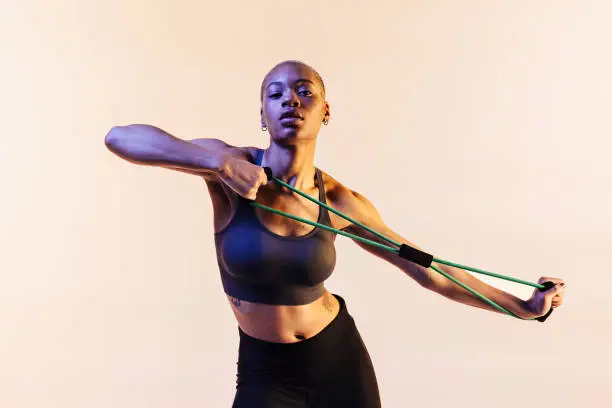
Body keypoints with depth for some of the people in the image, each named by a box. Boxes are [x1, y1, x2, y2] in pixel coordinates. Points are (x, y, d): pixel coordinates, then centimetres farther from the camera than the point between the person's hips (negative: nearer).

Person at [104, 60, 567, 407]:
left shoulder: (338, 201, -11)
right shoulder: (232, 170, -16)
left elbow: (427, 268, -2)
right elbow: (119, 136, -24)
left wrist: (522, 306, 4)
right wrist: (220, 162, -37)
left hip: (339, 358, 2)